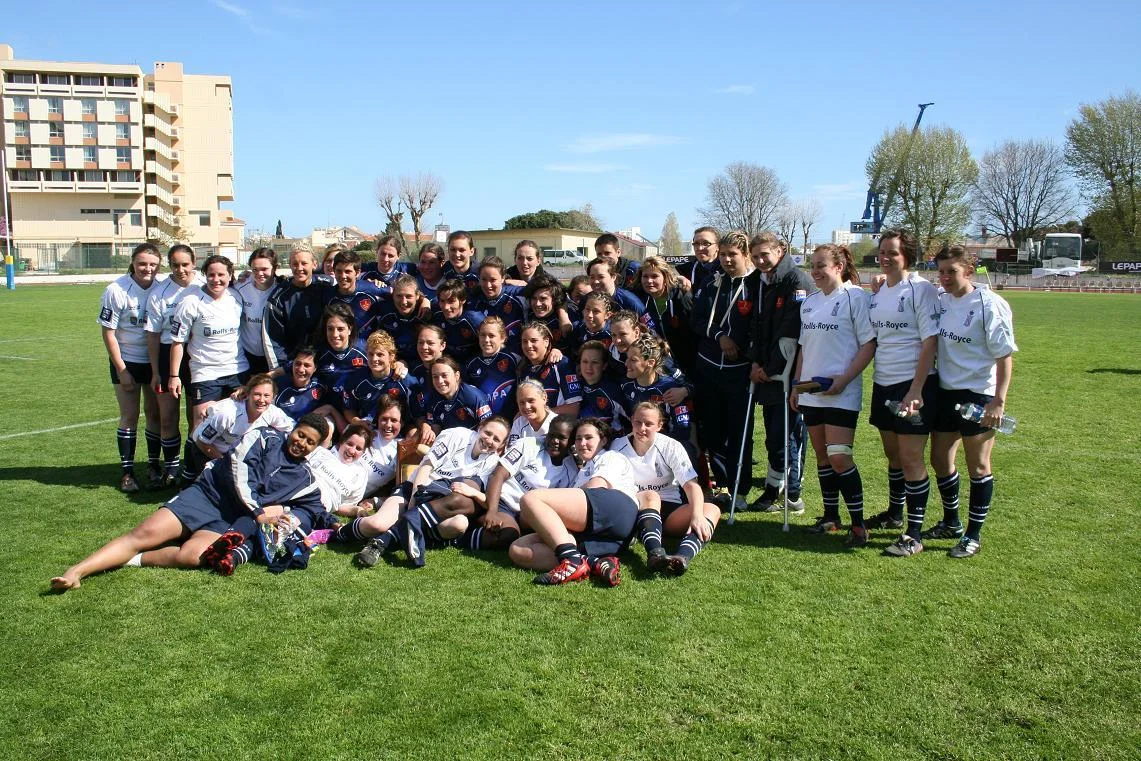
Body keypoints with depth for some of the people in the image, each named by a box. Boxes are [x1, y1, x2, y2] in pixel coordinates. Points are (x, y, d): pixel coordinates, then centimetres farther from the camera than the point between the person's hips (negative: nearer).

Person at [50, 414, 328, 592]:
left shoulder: (305, 479, 15)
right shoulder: (267, 439, 8)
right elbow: (238, 465, -5)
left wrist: (284, 511, -4)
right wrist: (256, 511, -13)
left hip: (231, 522, 1)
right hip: (206, 494, -1)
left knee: (192, 555, -32)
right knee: (145, 534, -19)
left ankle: (133, 560, -20)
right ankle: (75, 572, -23)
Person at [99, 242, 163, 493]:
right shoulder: (117, 290, -15)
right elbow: (108, 332, -10)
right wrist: (121, 370, -11)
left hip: (155, 361, 2)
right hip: (126, 361, -2)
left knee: (155, 413, 6)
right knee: (129, 416, 0)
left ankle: (154, 465, 19)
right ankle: (127, 471, 9)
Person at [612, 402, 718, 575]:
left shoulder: (671, 447, -2)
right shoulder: (618, 447, 1)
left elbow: (691, 484, -13)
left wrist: (697, 515, -31)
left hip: (670, 512, 2)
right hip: (635, 512, -2)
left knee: (712, 510, -24)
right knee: (650, 496, -34)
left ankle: (682, 557, -54)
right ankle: (655, 554, -59)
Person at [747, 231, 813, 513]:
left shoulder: (798, 280, -11)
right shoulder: (760, 282, 14)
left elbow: (793, 331, -16)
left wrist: (772, 369, -12)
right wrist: (755, 361, 3)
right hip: (767, 374, 8)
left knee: (786, 435, -5)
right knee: (773, 436, 11)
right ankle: (773, 493, 21)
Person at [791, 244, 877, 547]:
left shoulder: (855, 297, -7)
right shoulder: (809, 302, 14)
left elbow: (869, 344, -10)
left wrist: (843, 380, -17)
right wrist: (796, 385, 15)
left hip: (841, 393, -7)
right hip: (811, 393, 7)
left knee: (839, 457, -12)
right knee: (821, 455, 12)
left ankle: (858, 525, -1)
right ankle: (831, 516, 24)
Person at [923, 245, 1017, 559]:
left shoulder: (989, 304, -14)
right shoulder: (940, 300, 3)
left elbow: (1005, 355, -14)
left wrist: (998, 400, -19)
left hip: (978, 395, -6)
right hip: (945, 391, 7)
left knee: (978, 465, 5)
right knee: (940, 460, 14)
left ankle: (974, 534, 17)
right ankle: (951, 523, 34)